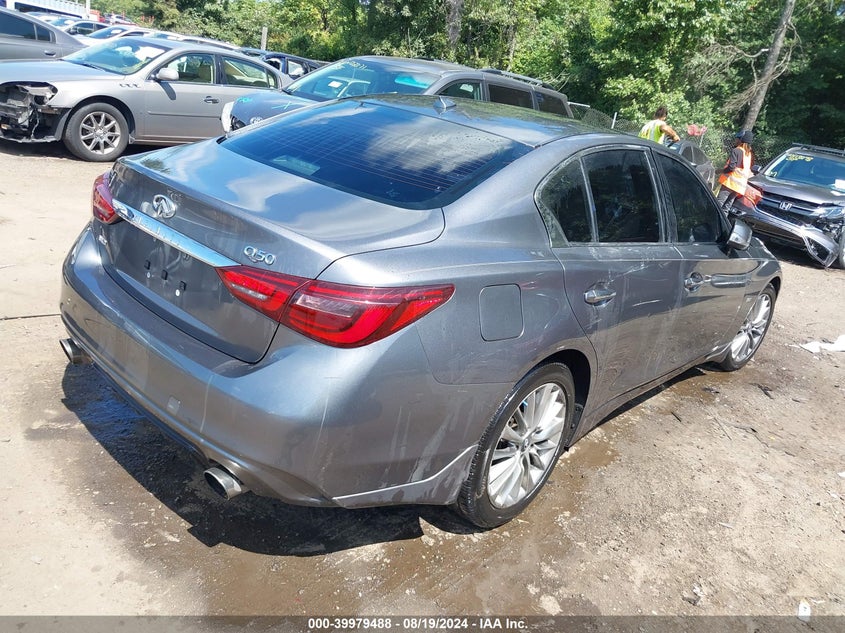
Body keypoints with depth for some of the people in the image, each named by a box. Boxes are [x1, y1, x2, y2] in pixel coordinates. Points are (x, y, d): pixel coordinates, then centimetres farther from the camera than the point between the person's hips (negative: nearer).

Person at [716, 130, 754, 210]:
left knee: (719, 203, -10)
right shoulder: (748, 154, 18)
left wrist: (722, 171, -2)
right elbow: (748, 171, 21)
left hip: (731, 182, -8)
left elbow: (731, 166, -17)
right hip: (741, 185, 8)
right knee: (726, 206, 8)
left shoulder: (736, 151, -8)